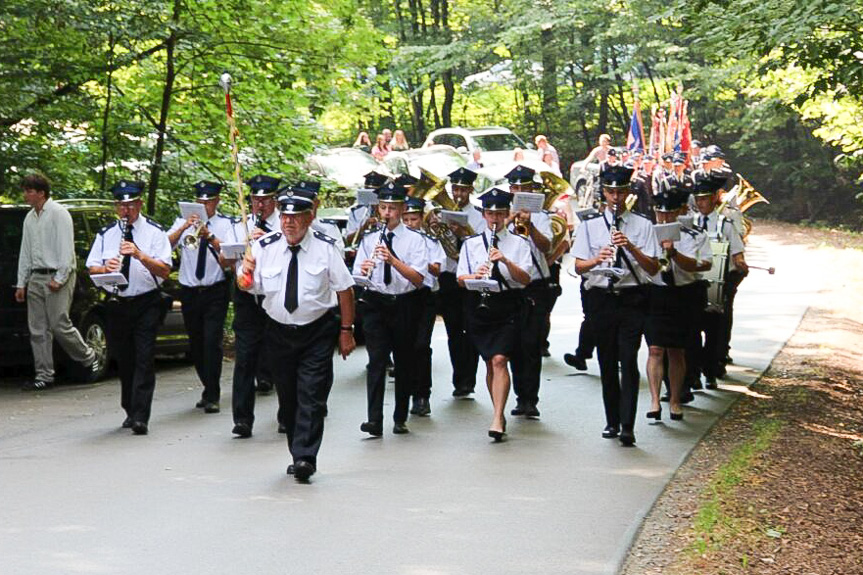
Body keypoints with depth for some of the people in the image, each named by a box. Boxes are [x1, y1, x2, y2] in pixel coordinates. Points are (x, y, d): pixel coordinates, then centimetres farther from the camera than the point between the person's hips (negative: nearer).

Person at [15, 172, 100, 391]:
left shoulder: (58, 213, -8)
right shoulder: (30, 218, 15)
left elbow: (66, 248, -13)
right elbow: (25, 252, 19)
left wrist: (59, 278, -17)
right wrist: (21, 283, 15)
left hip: (57, 276, -7)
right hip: (36, 278, 8)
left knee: (59, 324, -10)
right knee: (38, 329, 4)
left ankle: (90, 359, 10)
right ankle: (44, 375, 8)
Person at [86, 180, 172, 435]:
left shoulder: (155, 232, 0)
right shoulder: (105, 234, 10)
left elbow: (164, 271, -9)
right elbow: (92, 268, 6)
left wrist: (140, 255, -24)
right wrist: (105, 269, -16)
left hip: (147, 303, -3)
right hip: (117, 305, 3)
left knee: (144, 359, -11)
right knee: (123, 361, 10)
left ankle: (140, 417, -15)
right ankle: (130, 411, 23)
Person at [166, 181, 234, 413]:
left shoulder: (225, 224, 1)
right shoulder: (183, 222, 8)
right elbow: (166, 245, -8)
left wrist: (210, 237, -29)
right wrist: (184, 228, -21)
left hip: (215, 292, -3)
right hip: (189, 292, 4)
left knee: (212, 342, -12)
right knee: (195, 344, 11)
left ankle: (212, 397, -7)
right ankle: (210, 391, 25)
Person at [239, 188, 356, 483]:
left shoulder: (325, 247, -8)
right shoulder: (265, 246, -4)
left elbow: (344, 289, -3)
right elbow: (248, 286, -2)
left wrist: (346, 330, -4)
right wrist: (245, 273, -24)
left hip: (318, 331, -3)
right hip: (279, 333, 3)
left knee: (311, 396, -11)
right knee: (287, 398, 10)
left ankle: (305, 458, -12)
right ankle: (298, 455, 23)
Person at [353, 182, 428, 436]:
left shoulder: (415, 239, 0)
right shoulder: (369, 239, 8)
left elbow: (418, 279, -13)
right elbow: (357, 278, 4)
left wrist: (392, 260, -24)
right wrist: (363, 271, -19)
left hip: (404, 304, 0)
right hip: (375, 304, 1)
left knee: (404, 363, 8)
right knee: (376, 360, -10)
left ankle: (400, 419, 20)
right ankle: (375, 420, -16)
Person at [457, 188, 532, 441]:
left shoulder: (518, 243, 7)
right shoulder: (471, 244, 12)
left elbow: (525, 279, -4)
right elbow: (460, 278, 3)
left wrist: (506, 261, -19)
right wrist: (475, 276, -18)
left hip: (507, 308, -3)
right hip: (479, 306, 3)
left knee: (499, 360, -16)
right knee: (490, 363, 8)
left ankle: (497, 420, -20)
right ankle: (500, 414, 21)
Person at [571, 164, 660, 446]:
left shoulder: (642, 225, 5)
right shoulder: (590, 225, 8)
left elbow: (653, 267, -2)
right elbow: (578, 266, 2)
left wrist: (631, 248, -17)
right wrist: (596, 259, -19)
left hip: (632, 298, -2)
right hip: (601, 297, 2)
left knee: (628, 362, -11)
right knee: (607, 362, 7)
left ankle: (627, 426, -14)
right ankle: (612, 421, 19)